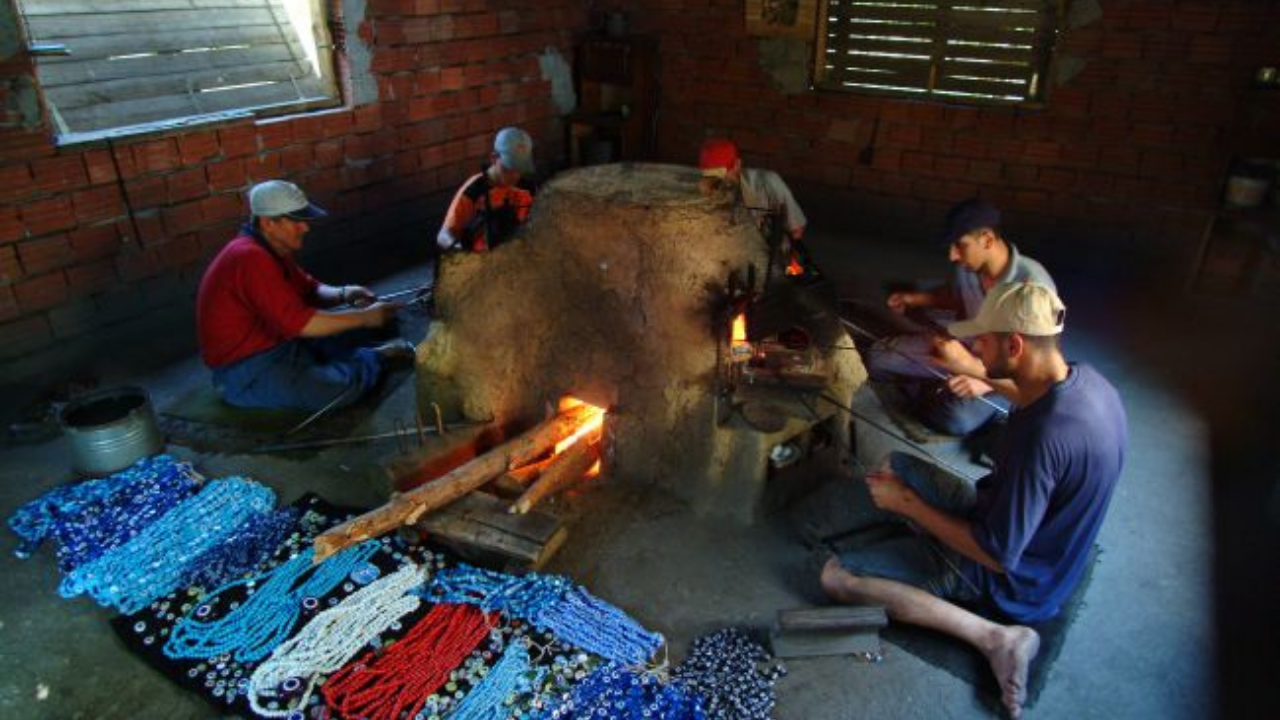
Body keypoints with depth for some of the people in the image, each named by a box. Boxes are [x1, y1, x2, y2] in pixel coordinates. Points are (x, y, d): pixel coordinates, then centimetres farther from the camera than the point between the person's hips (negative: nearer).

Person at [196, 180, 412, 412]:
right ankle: (377, 358, -1)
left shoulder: (271, 250, 7)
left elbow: (308, 290, 15)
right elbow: (298, 322, -31)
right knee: (343, 388, -27)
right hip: (247, 371, -10)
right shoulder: (250, 258, -25)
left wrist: (343, 294, -7)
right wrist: (364, 317, -24)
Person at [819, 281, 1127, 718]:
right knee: (897, 465, 20)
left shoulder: (1039, 437, -38)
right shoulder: (1085, 379, -10)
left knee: (836, 577, -13)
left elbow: (997, 555, -30)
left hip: (1010, 580, -9)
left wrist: (906, 502, -21)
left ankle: (994, 636, -11)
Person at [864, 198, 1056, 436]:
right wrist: (915, 299, -2)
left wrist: (989, 380, -43)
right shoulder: (968, 267, -12)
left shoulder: (1033, 284, -31)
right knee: (876, 357, -8)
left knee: (956, 419, -33)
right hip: (967, 347, 5)